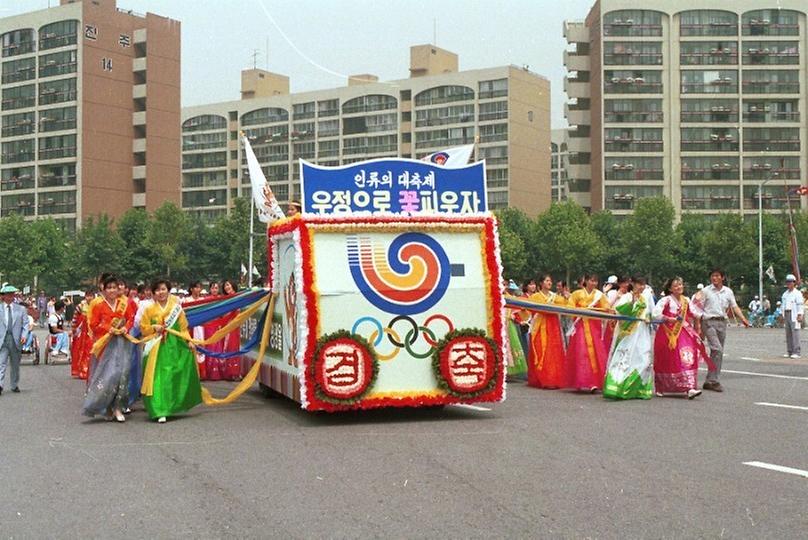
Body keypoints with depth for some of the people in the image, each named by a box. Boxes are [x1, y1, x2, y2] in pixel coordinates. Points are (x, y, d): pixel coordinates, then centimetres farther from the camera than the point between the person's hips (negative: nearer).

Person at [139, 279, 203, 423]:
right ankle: (160, 411, -7)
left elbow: (183, 327, 6)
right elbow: (143, 328, 8)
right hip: (157, 348, -1)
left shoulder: (176, 307, 6)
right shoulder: (150, 310, 5)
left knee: (176, 378, 2)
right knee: (159, 378, -7)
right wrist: (154, 328, -11)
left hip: (175, 346, 1)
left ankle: (173, 406, 20)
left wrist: (189, 341, -6)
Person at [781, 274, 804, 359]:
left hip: (794, 316, -7)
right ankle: (789, 352, 10)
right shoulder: (785, 294, 17)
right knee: (788, 334, 6)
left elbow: (800, 305, -10)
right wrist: (783, 316, 15)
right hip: (786, 314, 7)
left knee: (795, 333, -11)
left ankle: (797, 352, -11)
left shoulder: (797, 293, -5)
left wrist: (800, 316, -17)